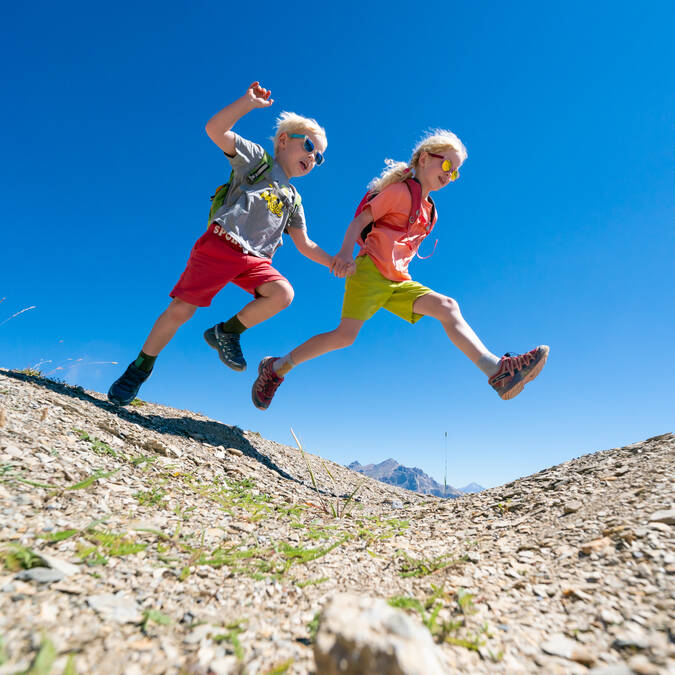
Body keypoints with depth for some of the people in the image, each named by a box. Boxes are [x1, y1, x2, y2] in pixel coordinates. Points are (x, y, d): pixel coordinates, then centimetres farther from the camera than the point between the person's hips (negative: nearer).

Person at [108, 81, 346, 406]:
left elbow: (305, 246, 22)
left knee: (283, 293, -24)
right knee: (180, 310, -8)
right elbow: (215, 129, 1)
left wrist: (335, 264, 12)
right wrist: (249, 102, -7)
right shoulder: (256, 158, 13)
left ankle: (226, 332, -4)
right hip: (219, 245, -4)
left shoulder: (293, 200, 25)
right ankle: (138, 371, 11)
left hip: (254, 260, 5)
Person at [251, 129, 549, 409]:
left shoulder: (430, 211, 25)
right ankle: (275, 367, 1)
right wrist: (346, 251, -23)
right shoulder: (400, 190, 3)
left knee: (446, 306, -13)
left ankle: (497, 370, -27)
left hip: (398, 281, 7)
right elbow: (360, 220, -6)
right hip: (370, 270, -7)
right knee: (345, 335, -16)